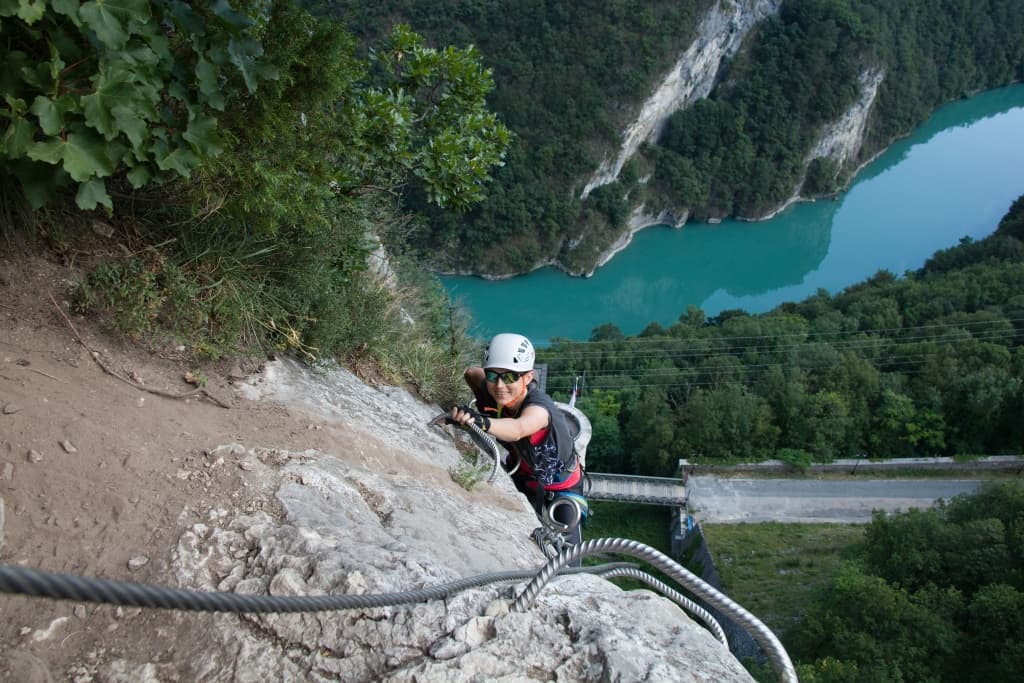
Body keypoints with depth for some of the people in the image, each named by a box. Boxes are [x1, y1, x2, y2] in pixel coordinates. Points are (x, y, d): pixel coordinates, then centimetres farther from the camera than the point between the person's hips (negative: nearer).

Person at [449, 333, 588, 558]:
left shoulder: (538, 406, -39)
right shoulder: (493, 394, -22)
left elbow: (518, 429, -62)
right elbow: (471, 373, -1)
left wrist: (483, 422, -80)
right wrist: (482, 405, -11)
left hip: (560, 487, -5)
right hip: (522, 480, 5)